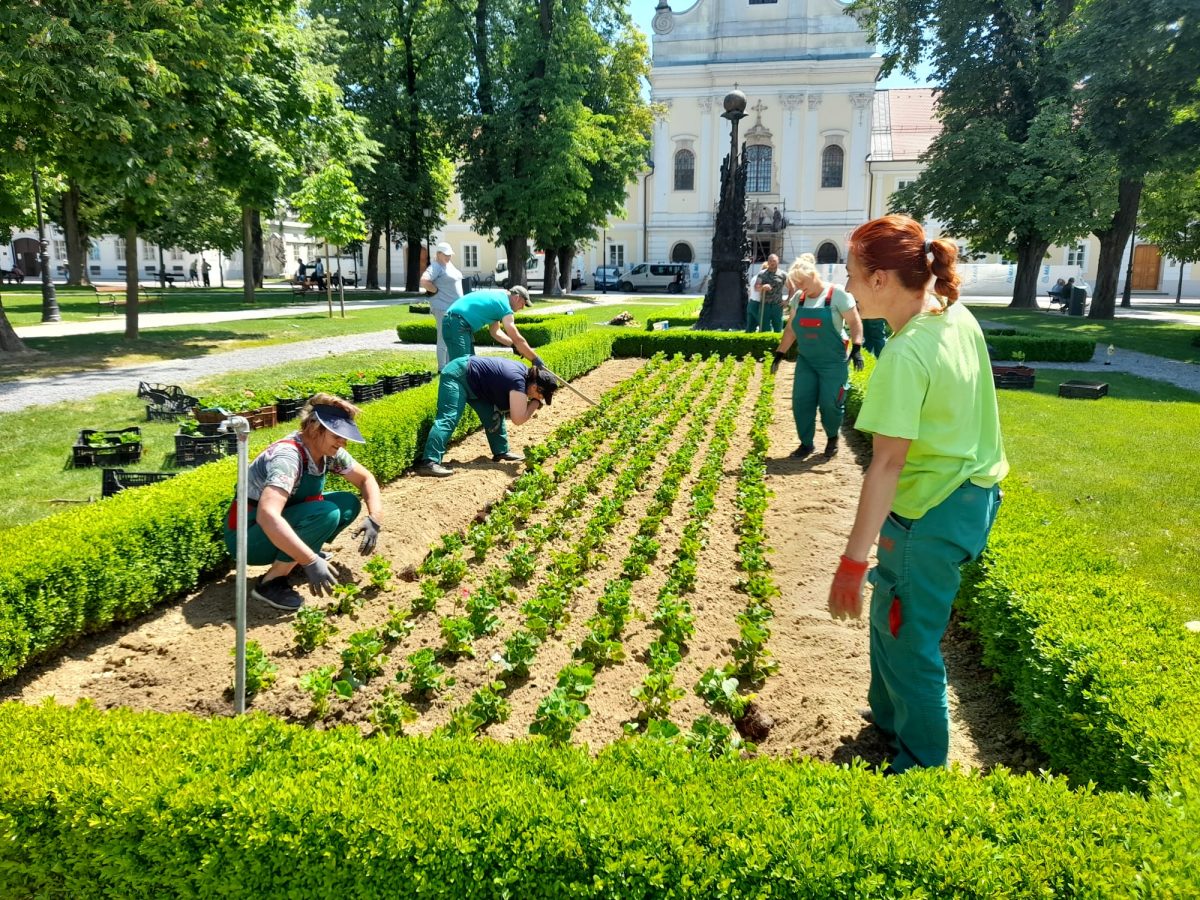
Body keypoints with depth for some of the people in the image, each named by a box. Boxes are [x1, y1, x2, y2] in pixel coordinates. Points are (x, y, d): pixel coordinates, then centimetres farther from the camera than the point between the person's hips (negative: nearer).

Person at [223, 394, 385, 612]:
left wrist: (375, 518, -9)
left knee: (349, 504, -1)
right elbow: (267, 515, -43)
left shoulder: (328, 452, -6)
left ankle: (294, 554, 10)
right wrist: (311, 561, -45)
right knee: (325, 514, -28)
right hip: (248, 536, -8)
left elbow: (366, 479, 8)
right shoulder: (288, 456, -30)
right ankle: (271, 582, -18)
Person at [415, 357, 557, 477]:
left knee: (493, 415, 10)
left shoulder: (526, 372, 3)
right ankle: (429, 462, -33)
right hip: (457, 375, -10)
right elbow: (518, 419, -29)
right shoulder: (518, 380, -26)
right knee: (448, 418, -23)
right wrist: (536, 402, -17)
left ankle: (501, 452, 21)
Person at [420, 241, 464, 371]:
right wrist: (437, 291, -16)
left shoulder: (449, 264, 14)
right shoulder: (435, 267, -13)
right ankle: (442, 368, -1)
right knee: (444, 338, -6)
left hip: (455, 307, 9)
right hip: (443, 308, -9)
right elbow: (424, 282, -27)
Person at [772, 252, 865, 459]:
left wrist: (856, 348, -17)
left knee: (830, 403, -2)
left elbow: (854, 323, -7)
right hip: (805, 361, 5)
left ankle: (832, 438, 24)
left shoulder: (837, 294, -11)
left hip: (833, 362, -5)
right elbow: (791, 329, 12)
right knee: (801, 402, 0)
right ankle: (806, 443, 14)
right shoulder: (798, 298, 4)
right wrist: (780, 353, 9)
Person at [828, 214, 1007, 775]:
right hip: (973, 492, 10)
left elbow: (888, 462, -30)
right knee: (892, 617, 25)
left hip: (931, 513, -10)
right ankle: (889, 720, 45)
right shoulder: (958, 317, 0)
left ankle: (921, 768, 25)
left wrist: (853, 560, -29)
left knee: (908, 643, 6)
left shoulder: (905, 355, -27)